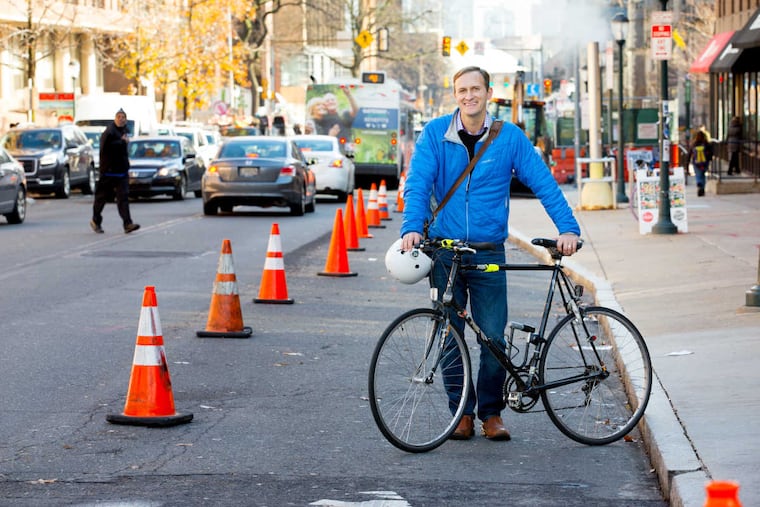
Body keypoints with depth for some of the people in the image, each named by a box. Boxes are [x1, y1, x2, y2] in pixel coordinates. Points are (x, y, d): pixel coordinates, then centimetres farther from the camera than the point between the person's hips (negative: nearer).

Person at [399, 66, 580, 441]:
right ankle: (463, 413, 17)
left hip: (488, 254, 0)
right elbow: (417, 184, -7)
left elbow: (543, 184, 1)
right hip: (443, 251, 1)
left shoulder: (509, 137, 0)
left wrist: (568, 228, -10)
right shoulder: (435, 133, -1)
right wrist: (412, 227, -23)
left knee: (493, 338, -3)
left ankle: (491, 413, 13)